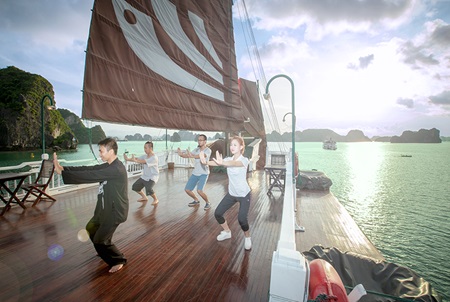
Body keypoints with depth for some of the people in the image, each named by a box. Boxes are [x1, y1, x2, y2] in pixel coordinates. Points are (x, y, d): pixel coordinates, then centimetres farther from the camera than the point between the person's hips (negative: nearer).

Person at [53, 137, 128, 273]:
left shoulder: (116, 169, -28)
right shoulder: (109, 166, 4)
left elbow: (90, 175, -30)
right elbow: (89, 169, 1)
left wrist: (62, 172, -25)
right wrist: (63, 168, -9)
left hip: (115, 210, -10)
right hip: (106, 207, 10)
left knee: (100, 239, -1)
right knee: (91, 229, 27)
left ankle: (118, 260, 22)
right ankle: (105, 250, 50)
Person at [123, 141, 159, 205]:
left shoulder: (154, 158, -23)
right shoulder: (145, 156, 3)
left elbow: (144, 161, -34)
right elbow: (137, 159, -8)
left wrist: (134, 160, -42)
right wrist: (128, 159, -24)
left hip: (153, 177, -8)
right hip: (144, 176, 8)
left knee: (149, 190, -27)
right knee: (135, 186, 11)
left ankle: (156, 199, 3)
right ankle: (144, 197, 33)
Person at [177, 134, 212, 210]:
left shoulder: (208, 150, -13)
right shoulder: (196, 149, 6)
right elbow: (187, 155, -1)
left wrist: (192, 156, -51)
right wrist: (181, 154, -24)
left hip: (203, 174, -6)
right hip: (195, 173, 6)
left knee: (199, 191, -21)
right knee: (187, 189, 6)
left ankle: (208, 203, 6)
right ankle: (196, 201, 32)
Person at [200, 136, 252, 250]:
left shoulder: (244, 160, -19)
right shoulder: (228, 159, -3)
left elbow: (235, 163, -43)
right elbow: (216, 162, -23)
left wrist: (222, 163, -63)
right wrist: (206, 161, -45)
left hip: (244, 194, -5)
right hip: (231, 193, 6)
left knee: (242, 218, -16)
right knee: (217, 213, 4)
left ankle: (247, 238, 17)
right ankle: (227, 232, 32)